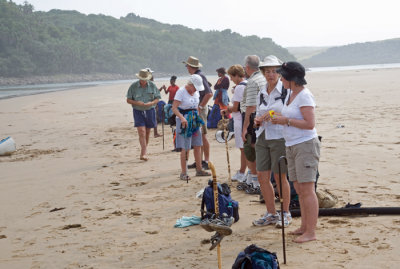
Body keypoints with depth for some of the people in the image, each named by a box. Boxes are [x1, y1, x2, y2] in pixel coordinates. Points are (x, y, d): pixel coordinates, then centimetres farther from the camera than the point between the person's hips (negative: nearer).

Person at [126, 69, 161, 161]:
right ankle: (144, 153, -15)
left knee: (147, 132, 9)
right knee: (142, 132, -13)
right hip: (138, 111, -2)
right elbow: (128, 100, 0)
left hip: (150, 111, 2)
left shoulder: (152, 85, -1)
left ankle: (144, 152, 22)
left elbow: (157, 99, 3)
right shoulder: (133, 86, -4)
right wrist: (137, 103, -19)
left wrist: (151, 103, -18)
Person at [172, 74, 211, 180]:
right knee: (185, 148, -7)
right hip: (184, 121, -7)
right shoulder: (181, 91, -14)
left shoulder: (196, 92, 9)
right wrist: (182, 118, -34)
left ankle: (199, 170, 19)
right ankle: (183, 173, 0)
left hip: (194, 120, 7)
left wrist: (197, 118, 16)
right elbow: (174, 108, -20)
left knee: (197, 146, 9)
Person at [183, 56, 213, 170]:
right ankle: (199, 161, 18)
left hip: (200, 109, -10)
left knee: (202, 135, -6)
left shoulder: (200, 76, -15)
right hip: (195, 109, 10)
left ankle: (206, 162, -1)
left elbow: (209, 93, -23)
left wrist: (200, 107, -20)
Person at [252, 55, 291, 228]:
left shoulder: (285, 90, -5)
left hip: (279, 137, -6)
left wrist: (275, 115, -19)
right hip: (262, 137, 6)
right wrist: (257, 120, -1)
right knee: (262, 176, 5)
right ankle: (271, 214, 17)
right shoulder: (261, 93, 12)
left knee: (280, 176, 0)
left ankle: (286, 213, 16)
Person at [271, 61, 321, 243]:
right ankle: (304, 226, 21)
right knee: (299, 189, 12)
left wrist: (286, 121, -17)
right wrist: (279, 119, 9)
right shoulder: (290, 93, 14)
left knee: (307, 189, -9)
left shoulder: (304, 96, -14)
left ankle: (311, 232, -6)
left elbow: (310, 124, -20)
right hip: (292, 146, 9)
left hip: (306, 145, -9)